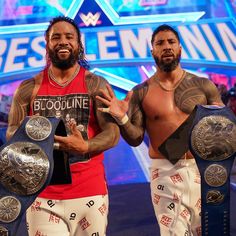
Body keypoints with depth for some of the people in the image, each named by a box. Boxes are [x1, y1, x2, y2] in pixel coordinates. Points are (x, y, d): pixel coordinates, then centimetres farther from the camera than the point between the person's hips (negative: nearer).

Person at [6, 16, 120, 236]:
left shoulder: (96, 84, 1)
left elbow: (113, 132, -5)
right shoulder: (29, 88, 6)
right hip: (43, 194, 1)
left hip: (90, 192, 0)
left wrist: (84, 147, -24)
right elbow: (12, 133, 6)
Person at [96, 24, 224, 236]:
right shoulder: (141, 92, 0)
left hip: (203, 169, 2)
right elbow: (135, 139, -2)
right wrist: (121, 118, -20)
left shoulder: (203, 85, 2)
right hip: (166, 172, -2)